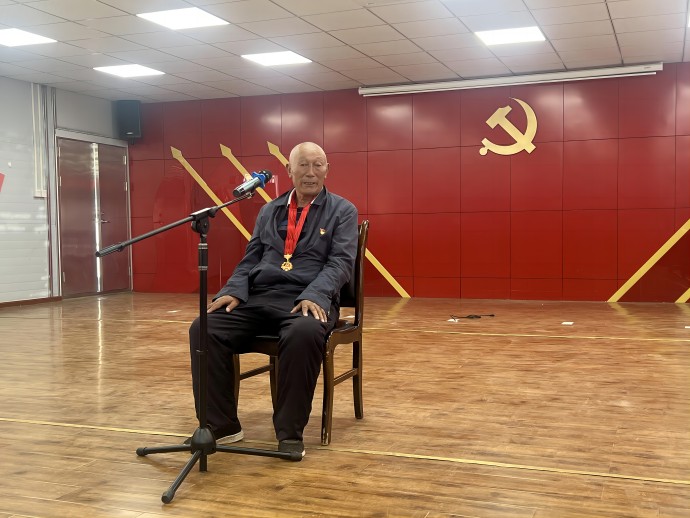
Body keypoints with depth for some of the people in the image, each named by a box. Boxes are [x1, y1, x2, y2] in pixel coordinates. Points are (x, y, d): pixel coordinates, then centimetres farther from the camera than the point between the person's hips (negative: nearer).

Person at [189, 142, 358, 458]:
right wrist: (234, 290, -3)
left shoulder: (342, 211, 8)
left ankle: (290, 432, -24)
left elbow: (341, 262, -5)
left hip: (307, 300, -4)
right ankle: (221, 424, -8)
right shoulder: (269, 211, 21)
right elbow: (251, 258, 18)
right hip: (259, 297, 4)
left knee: (304, 334, -40)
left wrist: (314, 295, -23)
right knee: (203, 330, -20)